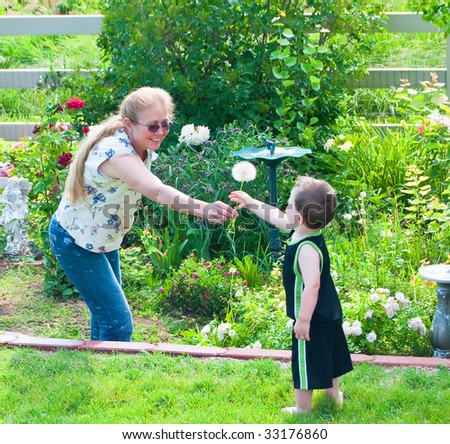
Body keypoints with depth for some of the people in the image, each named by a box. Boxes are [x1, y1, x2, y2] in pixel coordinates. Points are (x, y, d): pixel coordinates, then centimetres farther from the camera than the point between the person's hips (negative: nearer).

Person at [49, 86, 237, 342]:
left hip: (103, 239, 10)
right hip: (76, 243, -10)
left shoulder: (141, 148, -3)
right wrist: (204, 209, -63)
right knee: (118, 323, -11)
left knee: (105, 314, 21)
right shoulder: (115, 152, -35)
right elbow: (157, 191, -51)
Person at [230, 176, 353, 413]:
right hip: (328, 313, 10)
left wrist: (304, 319, -30)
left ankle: (303, 407, 19)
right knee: (327, 353, 25)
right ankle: (334, 393, 43)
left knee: (305, 360, 6)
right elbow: (278, 218, 15)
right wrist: (252, 204, 19)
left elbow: (312, 285, -35)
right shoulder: (303, 233, -2)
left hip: (313, 317, -10)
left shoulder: (307, 248, -31)